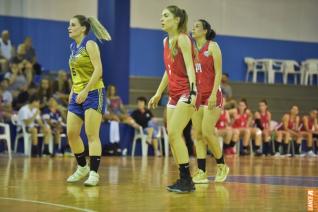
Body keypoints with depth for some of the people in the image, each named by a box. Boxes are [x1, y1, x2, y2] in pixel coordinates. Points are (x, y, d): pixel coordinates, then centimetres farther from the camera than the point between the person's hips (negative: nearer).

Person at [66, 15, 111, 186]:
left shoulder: (90, 45, -9)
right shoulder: (73, 47, 14)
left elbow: (98, 70, -18)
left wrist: (85, 91, -21)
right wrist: (72, 92, 14)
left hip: (93, 93, -8)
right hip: (77, 95, 8)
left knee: (92, 135, -9)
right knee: (71, 133, 5)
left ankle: (94, 173, -6)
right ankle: (82, 167, 22)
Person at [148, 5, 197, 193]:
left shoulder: (182, 38, -11)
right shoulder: (166, 41, 14)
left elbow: (189, 66, -19)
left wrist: (193, 91, -30)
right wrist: (158, 93, 23)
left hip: (185, 92, -9)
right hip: (174, 94, 9)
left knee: (174, 133, -16)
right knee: (173, 136, 6)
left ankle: (186, 180, -12)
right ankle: (185, 180, 12)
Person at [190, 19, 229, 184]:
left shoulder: (212, 46, -3)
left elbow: (218, 72, -9)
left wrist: (214, 94, -18)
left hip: (211, 95, -6)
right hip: (197, 96, 6)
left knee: (207, 132, -12)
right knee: (198, 135, 1)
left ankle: (221, 166, 8)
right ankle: (201, 173, 2)